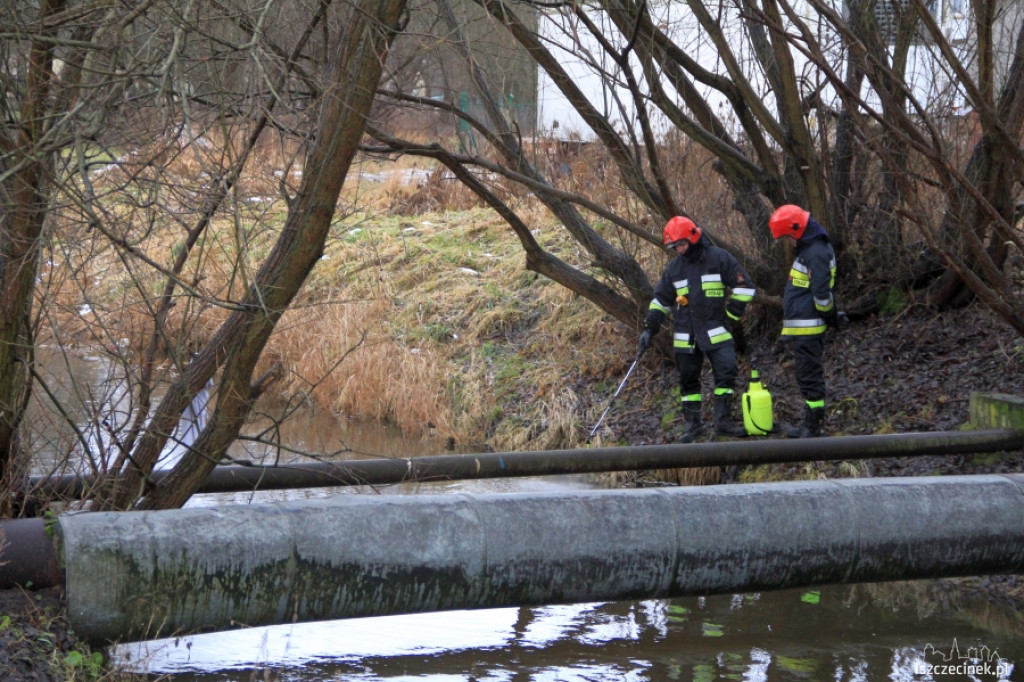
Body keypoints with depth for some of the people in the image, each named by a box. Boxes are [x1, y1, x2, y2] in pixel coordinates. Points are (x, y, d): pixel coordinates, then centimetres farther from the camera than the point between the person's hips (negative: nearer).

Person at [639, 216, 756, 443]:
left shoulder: (719, 258, -4)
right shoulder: (674, 267, 9)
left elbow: (744, 287, -1)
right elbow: (661, 300, 15)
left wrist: (731, 315, -5)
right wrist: (649, 328, 7)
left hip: (716, 331, -4)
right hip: (685, 336, 4)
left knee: (727, 372, -12)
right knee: (688, 380, 6)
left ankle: (723, 421, -5)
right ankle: (693, 424, 16)